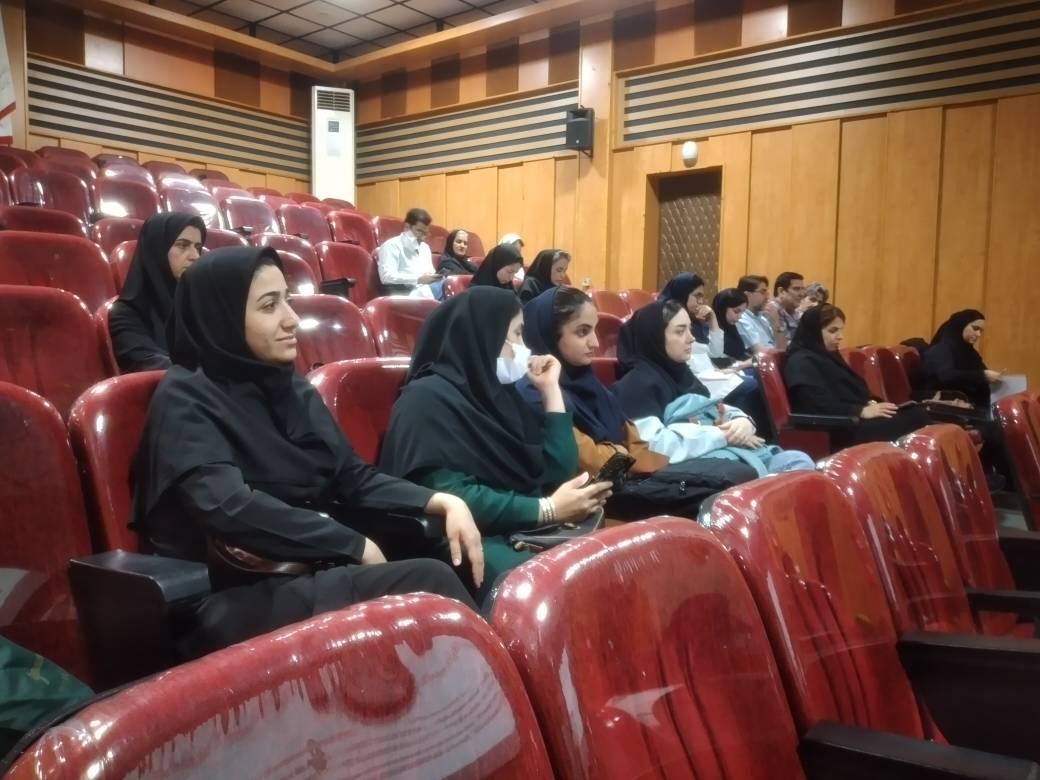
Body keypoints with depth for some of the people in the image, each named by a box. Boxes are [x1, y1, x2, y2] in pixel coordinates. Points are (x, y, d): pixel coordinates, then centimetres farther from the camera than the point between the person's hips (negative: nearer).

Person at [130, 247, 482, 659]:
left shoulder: (292, 387, 12)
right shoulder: (185, 399, -7)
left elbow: (353, 477, 11)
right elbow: (231, 509, -21)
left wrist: (442, 501, -4)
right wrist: (354, 546, -16)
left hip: (315, 574, 6)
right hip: (237, 602, -6)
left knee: (433, 576, -21)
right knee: (427, 582, -25)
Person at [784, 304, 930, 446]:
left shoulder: (829, 356, 23)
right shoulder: (801, 362, -8)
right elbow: (820, 407, -19)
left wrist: (870, 403, 2)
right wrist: (862, 411, -18)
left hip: (853, 419, 10)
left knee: (918, 413, -11)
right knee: (914, 419, -22)